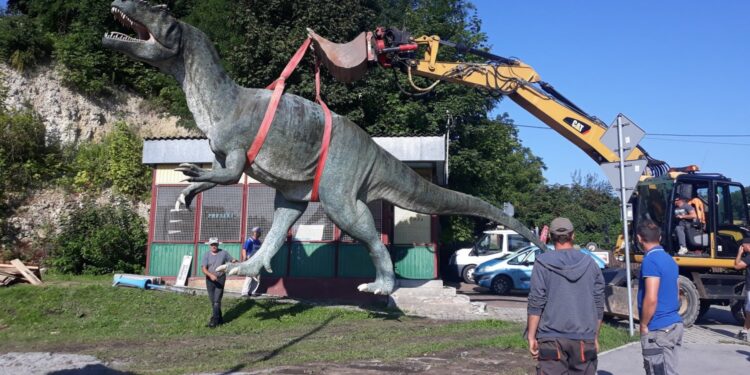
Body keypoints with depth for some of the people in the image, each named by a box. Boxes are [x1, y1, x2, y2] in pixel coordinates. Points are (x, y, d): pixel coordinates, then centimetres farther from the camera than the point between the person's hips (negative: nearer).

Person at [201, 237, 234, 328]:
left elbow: (232, 260, 9)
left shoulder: (223, 253, -1)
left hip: (220, 279, -2)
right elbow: (203, 268, -11)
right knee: (212, 301, 10)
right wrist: (210, 275, -28)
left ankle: (214, 320, -8)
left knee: (217, 300, -10)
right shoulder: (206, 255, -2)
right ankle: (219, 319, 22)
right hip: (210, 280, 2)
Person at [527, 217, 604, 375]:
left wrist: (531, 336, -3)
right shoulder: (590, 263, 6)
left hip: (552, 339, -3)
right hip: (584, 339, 3)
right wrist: (595, 337, 18)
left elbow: (536, 304, -8)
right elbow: (598, 305, 9)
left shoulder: (543, 263, -5)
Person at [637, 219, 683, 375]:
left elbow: (651, 299, -24)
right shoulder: (669, 260, 11)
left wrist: (643, 325, -12)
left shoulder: (650, 260, -18)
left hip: (658, 329, -9)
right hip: (674, 324, 9)